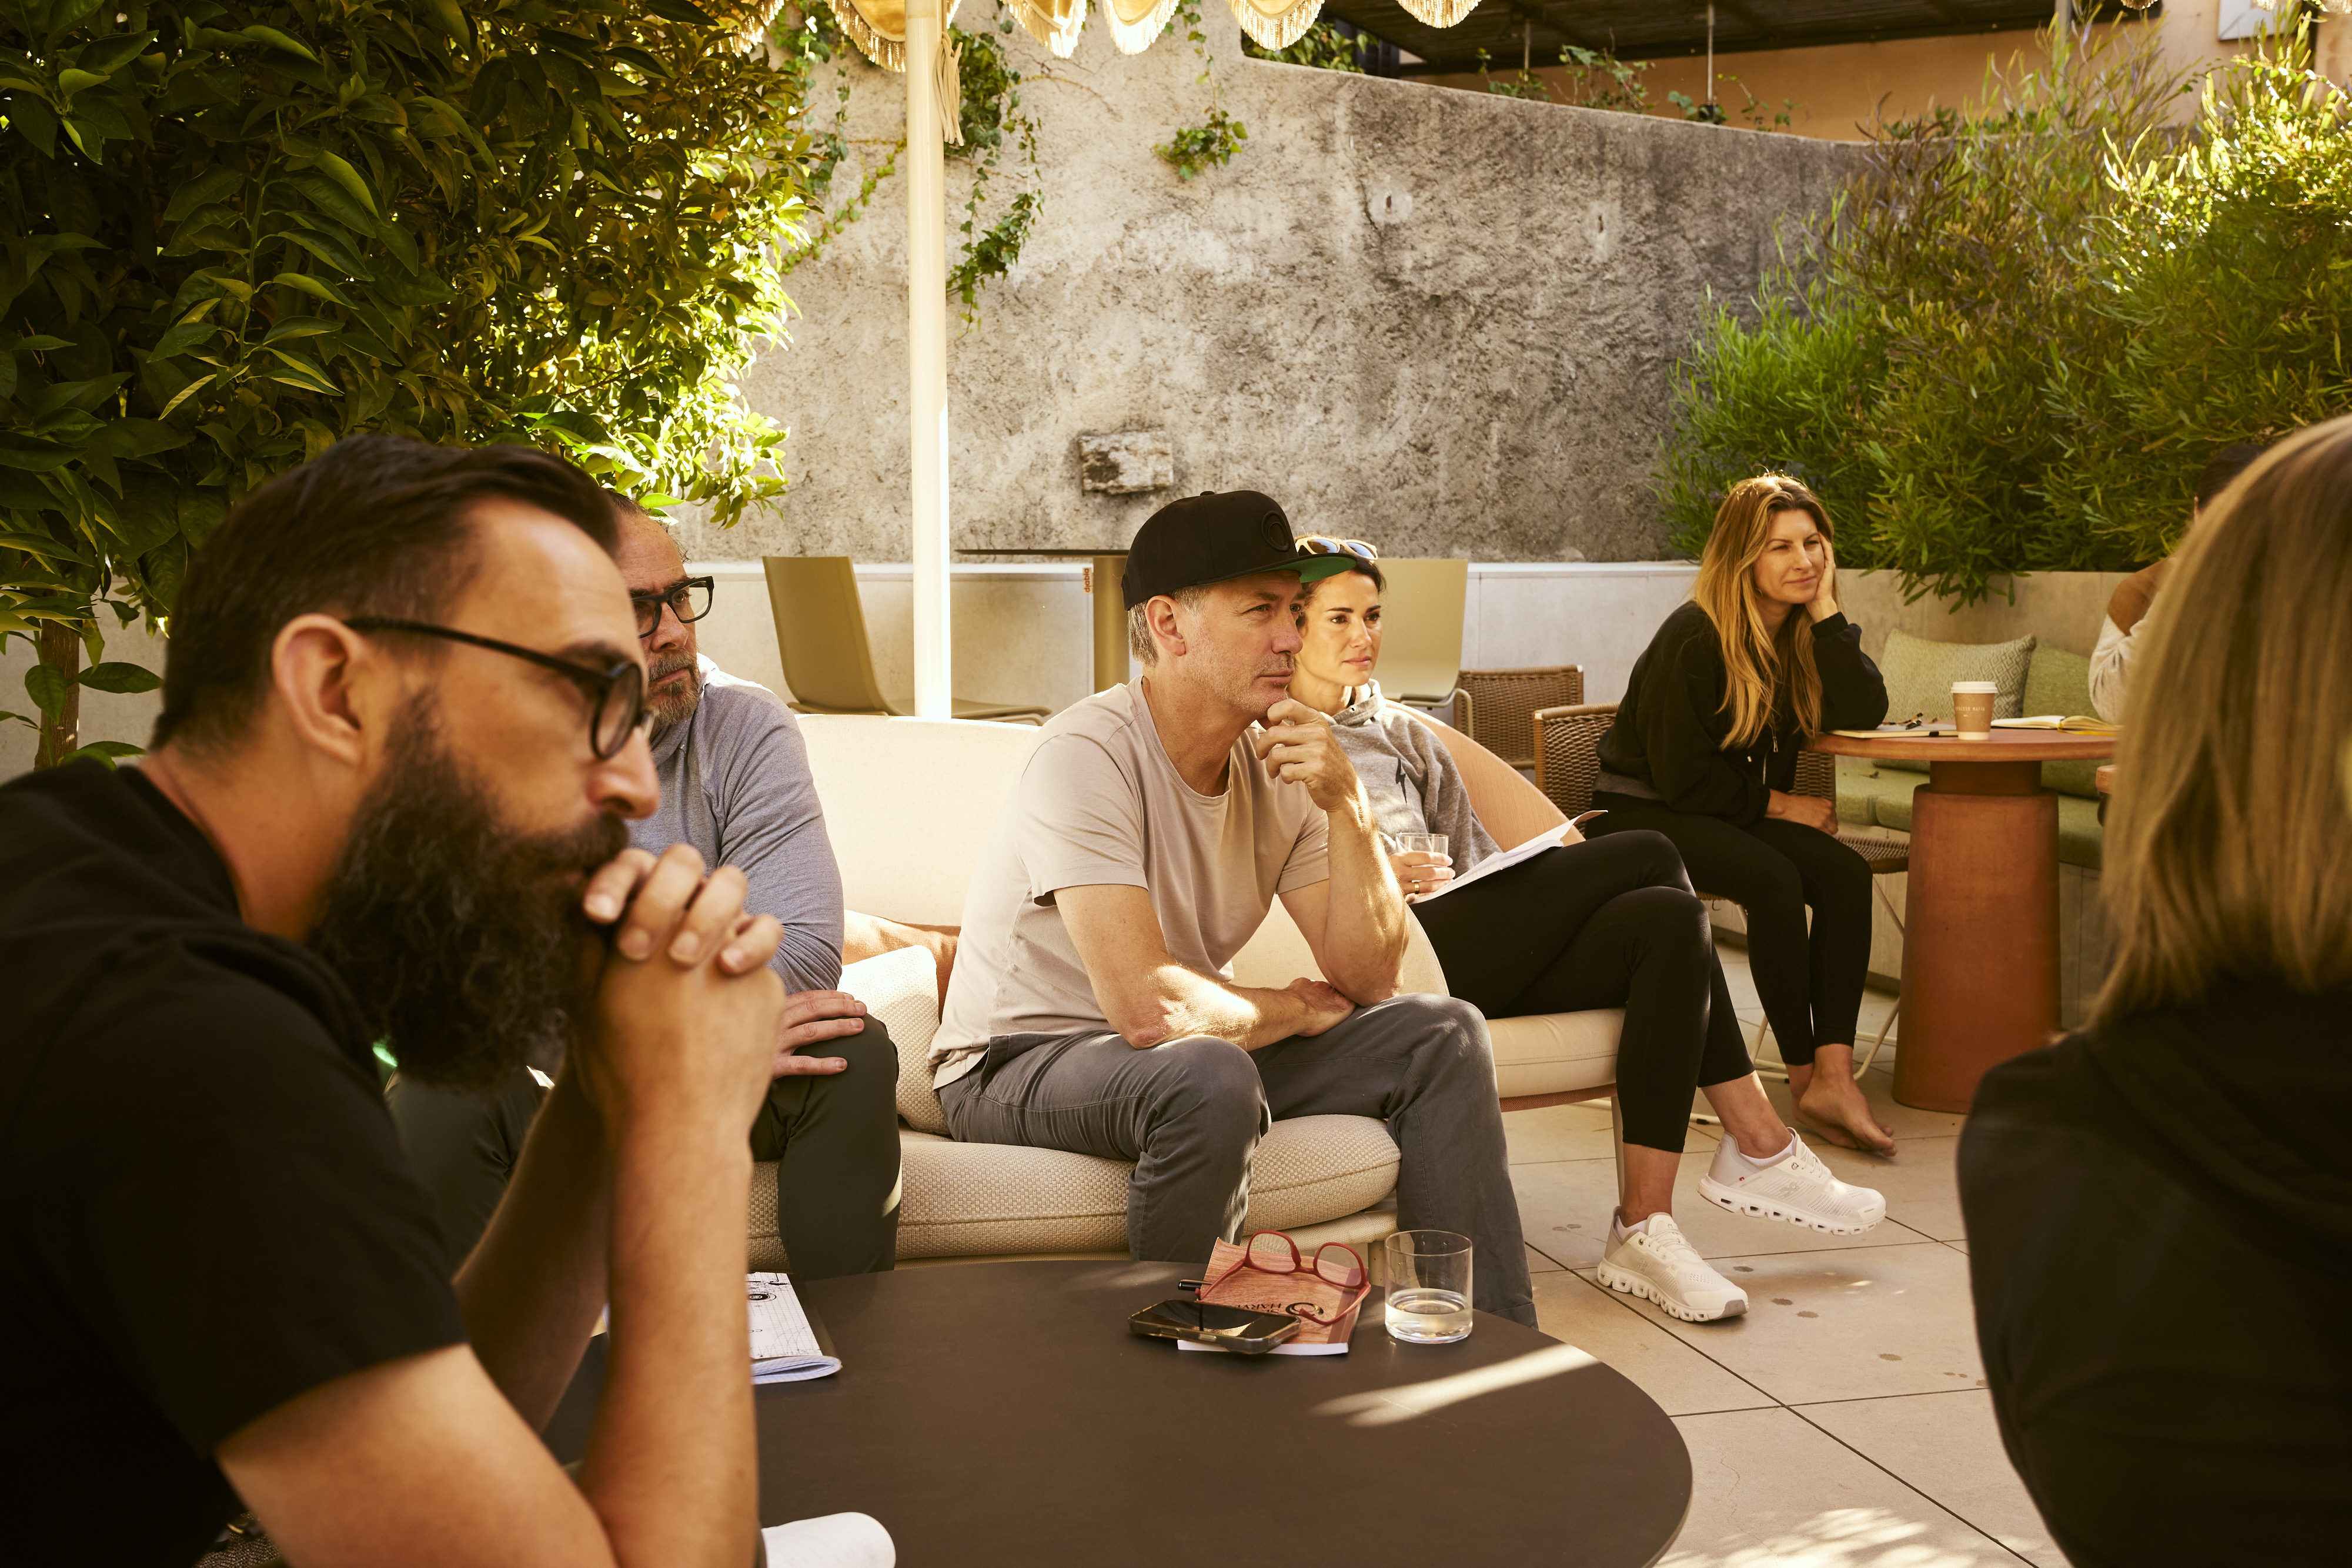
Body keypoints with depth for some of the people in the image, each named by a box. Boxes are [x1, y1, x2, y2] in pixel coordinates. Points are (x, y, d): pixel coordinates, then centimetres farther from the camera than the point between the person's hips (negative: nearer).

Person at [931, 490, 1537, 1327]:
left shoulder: (1276, 766, -2)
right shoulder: (1088, 756, -24)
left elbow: (1367, 977, -5)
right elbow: (1148, 1006, -33)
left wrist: (1346, 804, -19)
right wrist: (1293, 1008, -13)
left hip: (1190, 1053, 8)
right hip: (1020, 1066, -7)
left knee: (1444, 1036, -1)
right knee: (1210, 1078, -38)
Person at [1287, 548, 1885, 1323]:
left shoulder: (1402, 732, 30)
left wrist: (1548, 876, 6)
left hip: (1477, 957, 7)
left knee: (1665, 918, -21)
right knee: (1649, 856, -18)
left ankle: (1644, 1230, -22)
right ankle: (1760, 1146, -13)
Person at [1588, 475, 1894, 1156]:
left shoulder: (1804, 632, 3)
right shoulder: (1694, 639, -17)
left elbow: (1863, 713, -13)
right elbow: (1681, 777, -17)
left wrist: (1826, 612, -14)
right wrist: (1778, 805, -11)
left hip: (1741, 812, 7)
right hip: (1646, 813, -6)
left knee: (1846, 874, -21)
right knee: (1775, 880, -32)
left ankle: (1834, 1078, -27)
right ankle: (1804, 1075, -21)